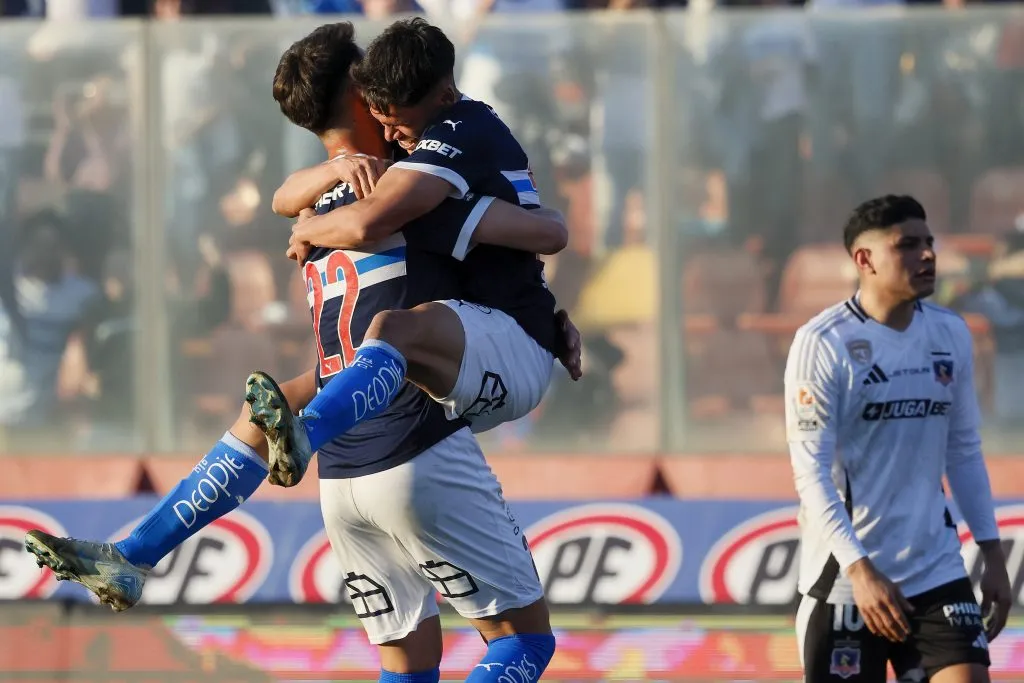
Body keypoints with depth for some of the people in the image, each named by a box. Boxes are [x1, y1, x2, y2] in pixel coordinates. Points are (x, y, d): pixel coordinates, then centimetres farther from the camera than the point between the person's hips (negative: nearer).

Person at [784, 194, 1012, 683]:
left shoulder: (951, 334, 6)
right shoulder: (823, 343, -12)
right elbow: (811, 471, -15)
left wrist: (992, 554, 10)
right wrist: (860, 569, -25)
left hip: (935, 570, 5)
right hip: (845, 580, -5)